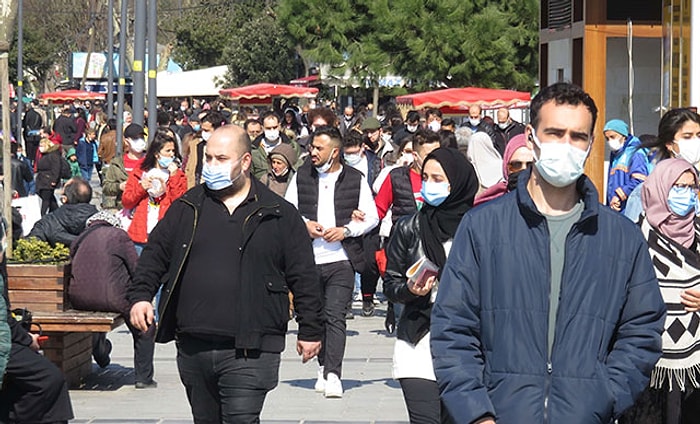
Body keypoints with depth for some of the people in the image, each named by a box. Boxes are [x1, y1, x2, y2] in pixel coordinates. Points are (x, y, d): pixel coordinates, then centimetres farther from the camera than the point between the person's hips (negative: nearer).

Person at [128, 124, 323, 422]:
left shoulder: (279, 215, 2)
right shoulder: (186, 208, 11)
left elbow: (303, 276, 4)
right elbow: (155, 253, 16)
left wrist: (310, 330, 3)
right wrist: (140, 295, 0)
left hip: (249, 353, -4)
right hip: (193, 348, 4)